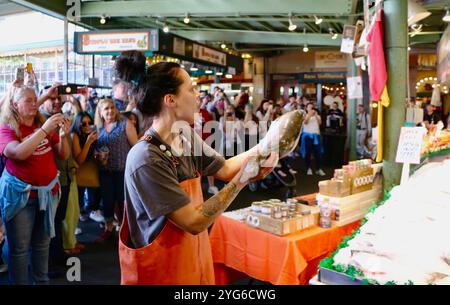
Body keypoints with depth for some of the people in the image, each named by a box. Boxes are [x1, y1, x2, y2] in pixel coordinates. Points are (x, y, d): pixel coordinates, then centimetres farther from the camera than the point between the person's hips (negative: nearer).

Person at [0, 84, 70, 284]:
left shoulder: (44, 124, 5)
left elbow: (63, 156, 5)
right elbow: (19, 153, -27)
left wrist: (63, 136, -14)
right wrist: (44, 130, -29)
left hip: (48, 191, 5)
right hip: (20, 195, -4)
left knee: (43, 243, 16)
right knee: (19, 247, 5)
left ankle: (42, 280, 30)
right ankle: (20, 282, 21)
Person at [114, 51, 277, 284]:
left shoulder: (188, 138, -2)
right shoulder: (147, 160, -27)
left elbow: (224, 169, 6)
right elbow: (194, 222, -26)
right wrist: (242, 180, -22)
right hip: (160, 271, -7)